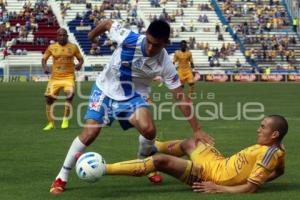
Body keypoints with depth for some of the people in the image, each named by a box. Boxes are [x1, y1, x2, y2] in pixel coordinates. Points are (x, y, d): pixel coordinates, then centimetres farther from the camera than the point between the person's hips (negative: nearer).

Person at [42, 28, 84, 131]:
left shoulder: (73, 47, 3)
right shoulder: (52, 47, 3)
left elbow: (80, 58, 11)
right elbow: (44, 59, 9)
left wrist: (79, 64, -12)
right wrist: (45, 67, -12)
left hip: (69, 77, -2)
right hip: (55, 78, 2)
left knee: (69, 95, -25)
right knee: (49, 99, 2)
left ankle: (65, 119, -7)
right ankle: (50, 123, 18)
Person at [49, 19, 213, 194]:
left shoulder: (165, 64, -25)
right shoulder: (128, 38, -29)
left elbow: (181, 98, -21)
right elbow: (107, 23, -8)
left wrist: (197, 129, -22)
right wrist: (93, 35, 13)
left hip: (133, 96, 1)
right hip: (105, 90, -1)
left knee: (149, 129, -23)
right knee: (89, 134, -12)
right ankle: (62, 177, 4)